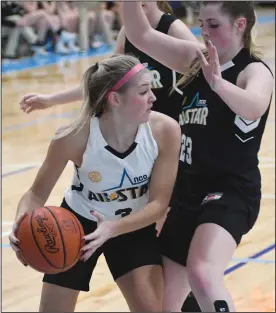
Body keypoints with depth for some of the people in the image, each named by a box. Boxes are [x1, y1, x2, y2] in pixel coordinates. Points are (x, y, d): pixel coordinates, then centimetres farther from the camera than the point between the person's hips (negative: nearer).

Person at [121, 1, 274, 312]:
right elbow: (141, 35, 5)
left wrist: (218, 82, -51)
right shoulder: (195, 59, 9)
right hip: (187, 192, 7)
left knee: (202, 274, -35)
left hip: (230, 192, -7)